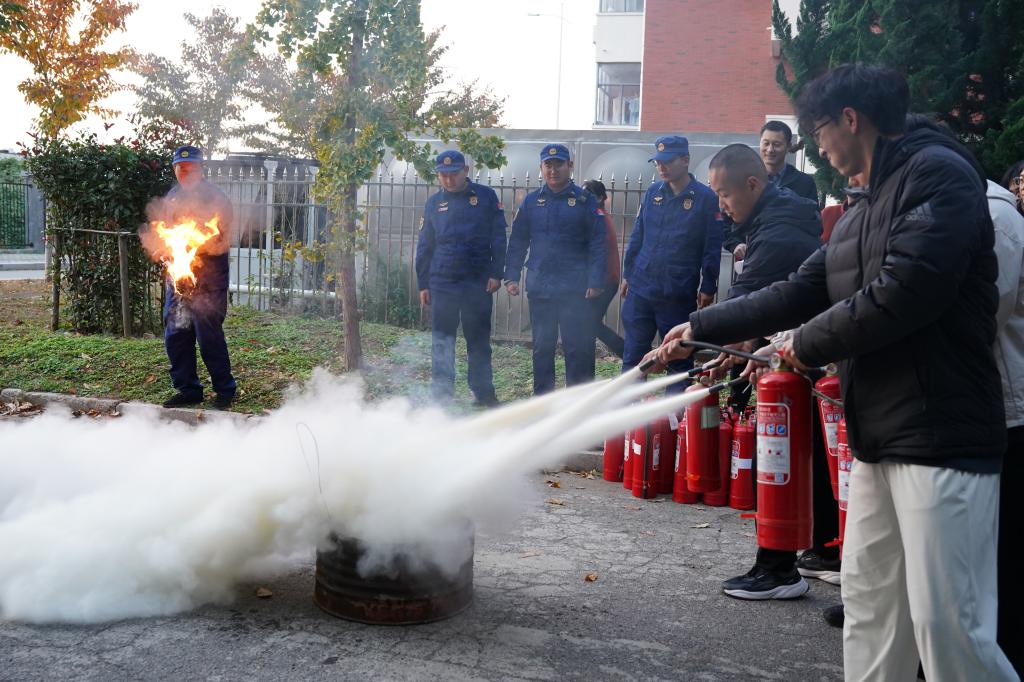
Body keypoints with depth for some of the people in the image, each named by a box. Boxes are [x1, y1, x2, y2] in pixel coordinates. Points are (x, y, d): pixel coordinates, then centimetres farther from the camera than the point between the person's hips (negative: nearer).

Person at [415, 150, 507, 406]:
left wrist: (496, 274, -6)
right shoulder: (434, 203, 8)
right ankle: (442, 394, 4)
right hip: (442, 283, 1)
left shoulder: (486, 197, 2)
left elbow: (498, 238, 1)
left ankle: (484, 392, 20)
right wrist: (423, 284, 7)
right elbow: (424, 247, 11)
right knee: (442, 340, 0)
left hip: (478, 283, -1)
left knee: (479, 339, 9)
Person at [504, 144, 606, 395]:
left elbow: (597, 245, -4)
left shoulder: (585, 200, 0)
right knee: (542, 347, 10)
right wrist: (511, 276, 2)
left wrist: (595, 282, -13)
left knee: (577, 348, -3)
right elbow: (517, 242, 11)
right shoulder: (531, 201, 9)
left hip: (575, 289, -3)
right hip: (539, 287, 3)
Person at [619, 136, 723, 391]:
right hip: (640, 289, 4)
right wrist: (628, 274, 12)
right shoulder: (652, 193, 9)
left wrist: (708, 287, -7)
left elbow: (712, 248, -4)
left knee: (679, 359, 4)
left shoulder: (705, 198, -4)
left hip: (680, 295, -4)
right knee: (633, 354, 8)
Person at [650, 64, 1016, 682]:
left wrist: (808, 343, -6)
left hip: (942, 435, -9)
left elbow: (906, 292, -20)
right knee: (869, 603, 14)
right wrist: (700, 328, 22)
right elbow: (797, 293, 22)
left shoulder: (938, 173, -9)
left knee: (947, 620, -8)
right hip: (881, 436, 10)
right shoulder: (869, 209, 21)